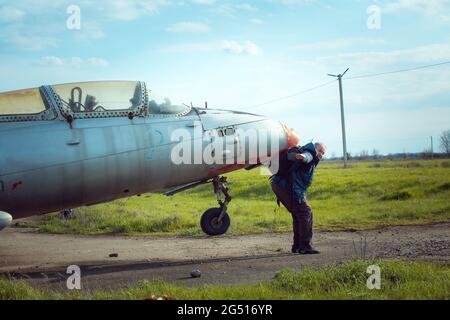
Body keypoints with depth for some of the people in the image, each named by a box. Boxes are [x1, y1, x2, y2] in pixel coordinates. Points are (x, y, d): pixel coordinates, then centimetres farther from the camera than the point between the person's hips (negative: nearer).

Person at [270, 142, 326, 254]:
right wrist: (303, 156, -49)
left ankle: (297, 246, 20)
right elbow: (307, 156, -28)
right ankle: (305, 246, -12)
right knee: (305, 212, -9)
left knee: (298, 214, 18)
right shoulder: (311, 152, -2)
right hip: (288, 186, -10)